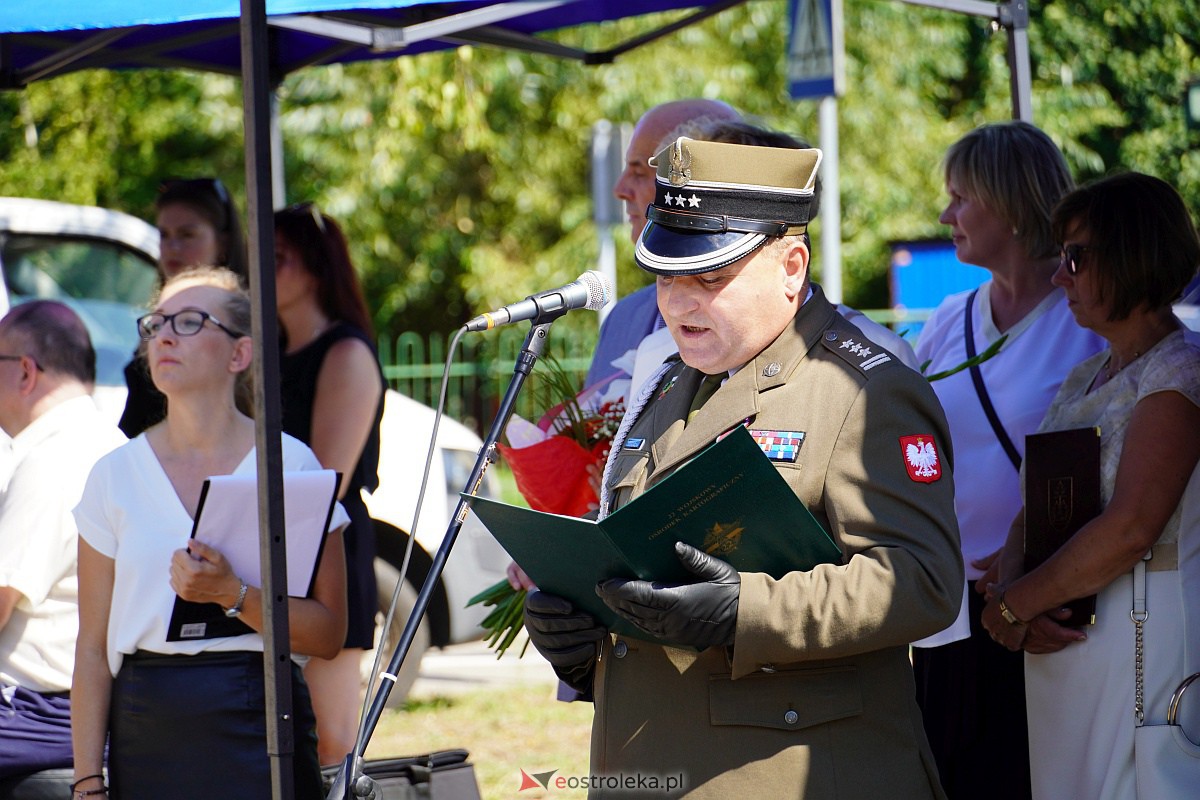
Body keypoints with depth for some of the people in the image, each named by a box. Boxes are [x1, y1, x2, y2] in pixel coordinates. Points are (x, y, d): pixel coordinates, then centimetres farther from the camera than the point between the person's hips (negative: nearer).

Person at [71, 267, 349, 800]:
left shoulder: (289, 463, 1)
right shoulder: (114, 475, 7)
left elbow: (329, 634, -3)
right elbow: (92, 648, 6)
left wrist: (232, 594, -18)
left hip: (258, 730, -2)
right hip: (144, 734, 2)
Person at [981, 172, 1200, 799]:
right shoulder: (1084, 380, 17)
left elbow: (1129, 530, -19)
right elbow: (1031, 515, 12)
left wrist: (1011, 605, -12)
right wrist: (1009, 595, -9)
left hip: (1139, 634, -8)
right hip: (1060, 644, 8)